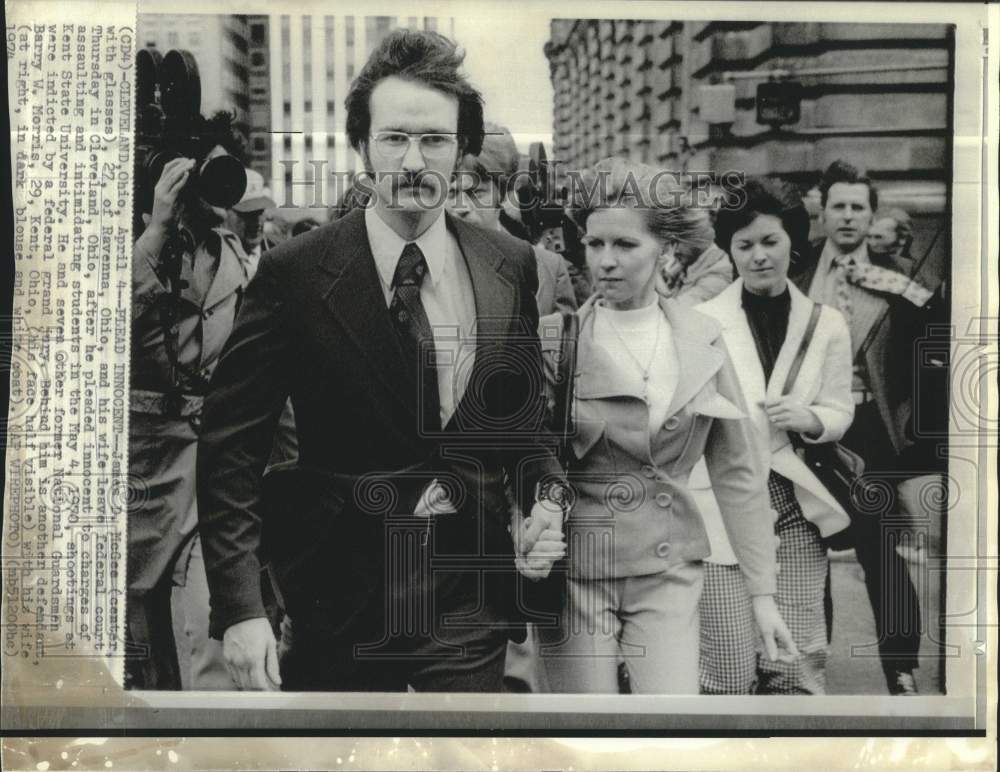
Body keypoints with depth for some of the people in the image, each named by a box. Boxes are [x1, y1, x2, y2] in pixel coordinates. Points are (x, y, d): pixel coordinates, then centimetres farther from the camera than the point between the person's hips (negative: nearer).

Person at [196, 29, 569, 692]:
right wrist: (240, 607, -15)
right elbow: (230, 448, -9)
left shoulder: (511, 266, 0)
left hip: (470, 593, 2)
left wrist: (545, 500, -7)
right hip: (340, 595, -1)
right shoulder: (294, 275, -10)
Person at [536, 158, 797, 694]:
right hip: (574, 569, -2)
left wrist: (762, 591, 4)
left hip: (667, 570, 2)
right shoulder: (553, 339, -6)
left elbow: (737, 473, 6)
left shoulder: (703, 341, 3)